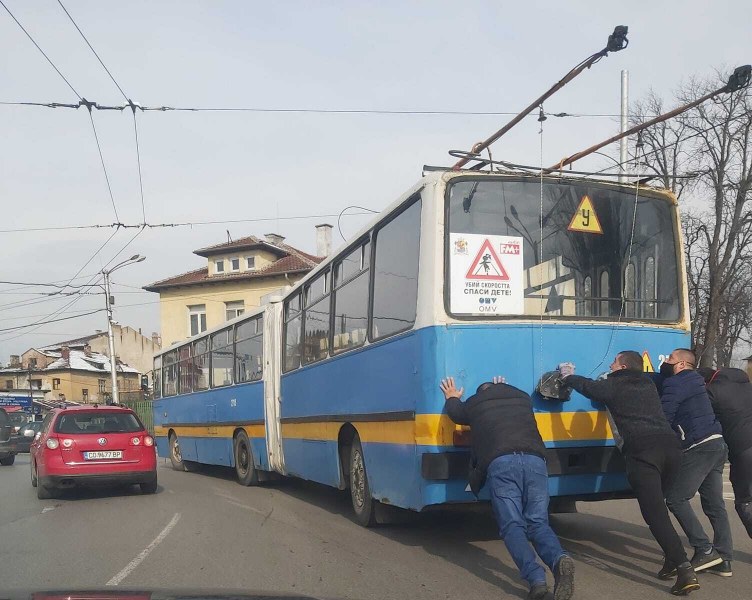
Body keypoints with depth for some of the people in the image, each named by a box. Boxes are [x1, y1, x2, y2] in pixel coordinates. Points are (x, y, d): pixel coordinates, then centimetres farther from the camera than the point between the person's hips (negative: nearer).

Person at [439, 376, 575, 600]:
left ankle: (536, 579, -26)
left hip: (500, 463, -3)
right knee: (538, 523, 4)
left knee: (512, 525, -4)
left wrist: (452, 399, 67)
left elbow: (456, 413, 46)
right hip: (535, 460, 3)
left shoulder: (474, 403, 25)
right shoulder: (522, 397, 32)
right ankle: (559, 559, -27)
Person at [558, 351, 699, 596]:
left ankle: (685, 570, -20)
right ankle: (673, 560, 18)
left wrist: (568, 376, 45)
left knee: (655, 513, -9)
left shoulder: (614, 386, 10)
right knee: (658, 507, 23)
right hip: (670, 446, 7)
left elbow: (588, 387, 26)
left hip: (642, 451, -6)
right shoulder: (648, 385, 26)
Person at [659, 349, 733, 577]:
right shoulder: (693, 382, 22)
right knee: (714, 504, 10)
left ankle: (704, 550, -10)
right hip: (716, 445, 10)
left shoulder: (675, 384, -7)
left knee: (676, 498, -6)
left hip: (699, 447, -10)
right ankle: (723, 560, 13)